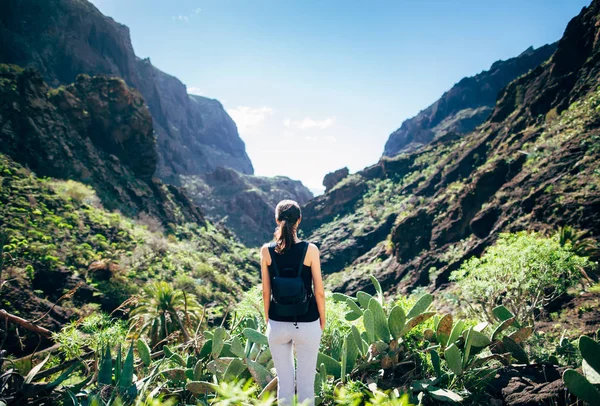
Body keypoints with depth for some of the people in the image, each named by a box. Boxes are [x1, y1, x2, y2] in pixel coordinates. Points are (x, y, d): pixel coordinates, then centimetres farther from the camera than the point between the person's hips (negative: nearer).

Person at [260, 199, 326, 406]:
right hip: (307, 324, -2)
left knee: (284, 382, 15)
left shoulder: (267, 250, -6)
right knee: (306, 383, 11)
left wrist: (268, 320, 13)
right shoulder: (310, 250, -11)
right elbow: (319, 291, -7)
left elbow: (266, 292, 0)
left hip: (278, 324, 2)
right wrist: (322, 321, 7)